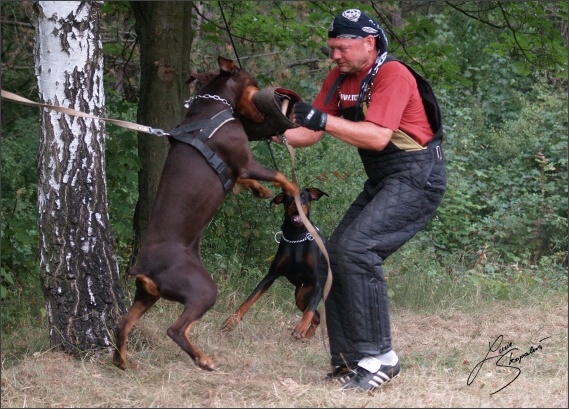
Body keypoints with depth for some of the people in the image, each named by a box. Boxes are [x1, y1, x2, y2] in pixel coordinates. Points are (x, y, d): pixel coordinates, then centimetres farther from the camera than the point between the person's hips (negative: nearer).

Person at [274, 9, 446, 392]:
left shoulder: (393, 76, -17)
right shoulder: (340, 79, 9)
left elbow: (377, 137, -28)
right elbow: (312, 133, 9)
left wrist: (325, 120, -33)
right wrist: (277, 133, -9)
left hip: (416, 177, -9)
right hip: (381, 181, 10)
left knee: (356, 248, -24)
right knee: (335, 257, 3)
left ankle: (379, 357, -19)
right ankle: (350, 360, 8)